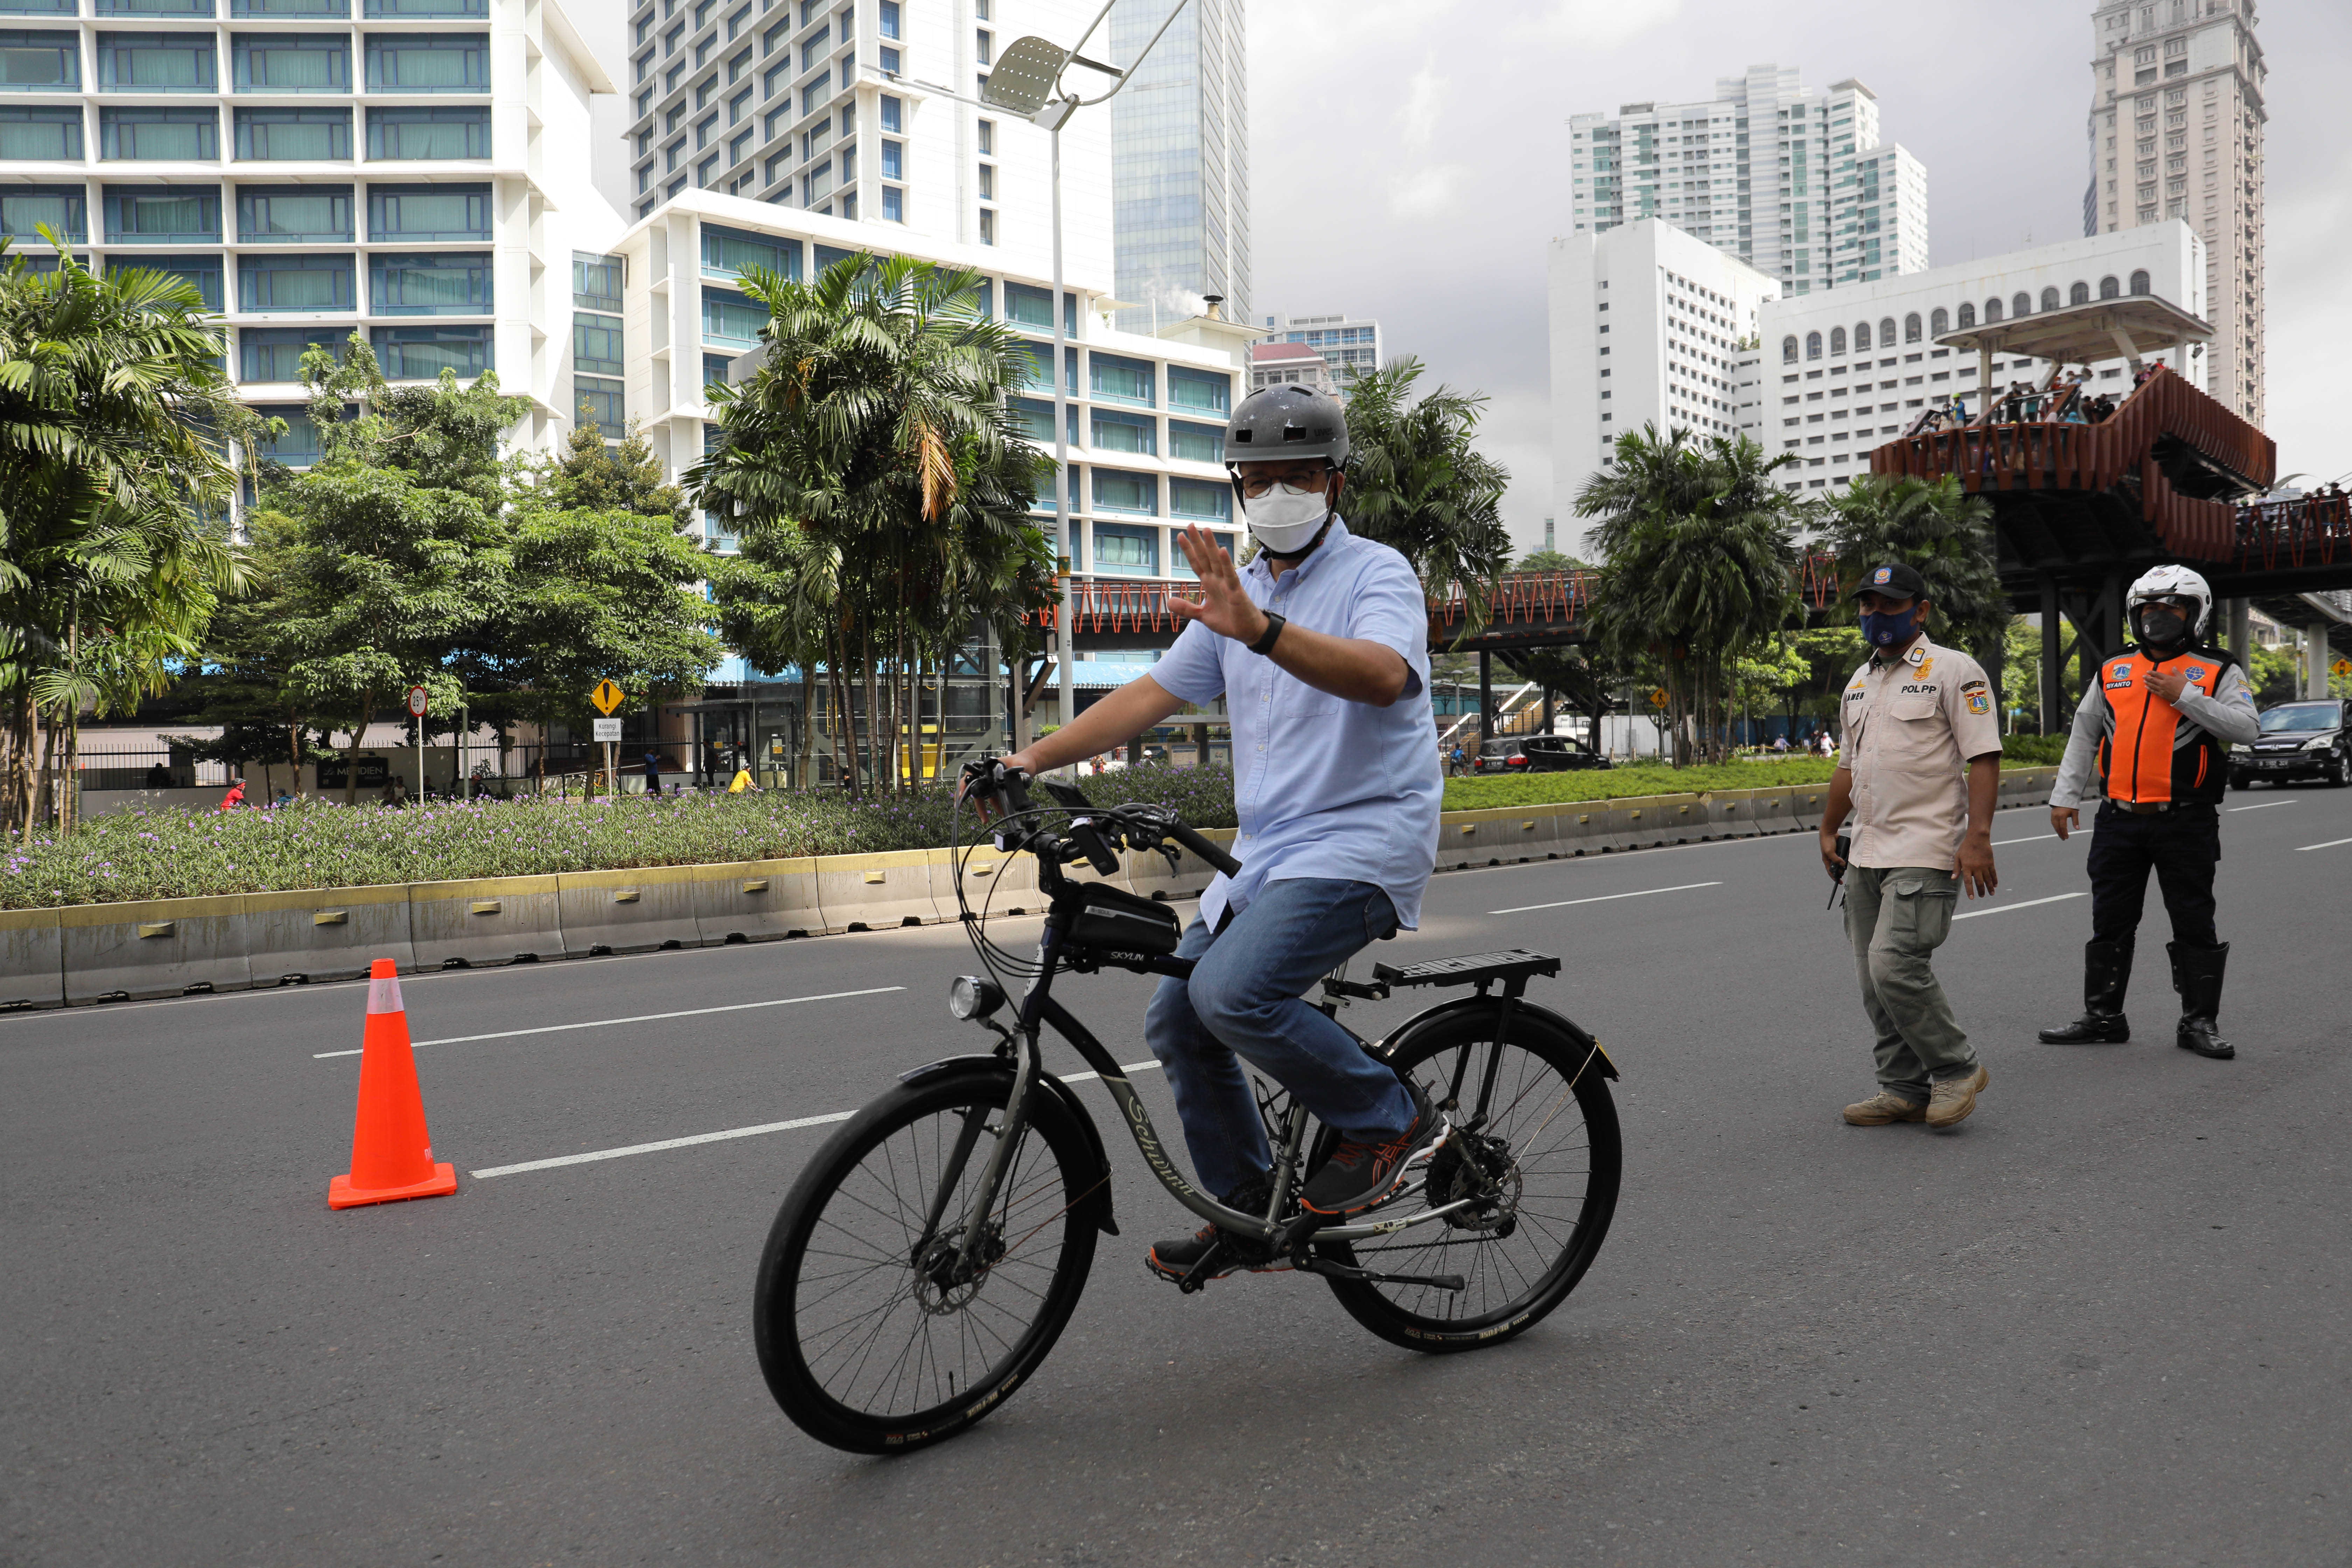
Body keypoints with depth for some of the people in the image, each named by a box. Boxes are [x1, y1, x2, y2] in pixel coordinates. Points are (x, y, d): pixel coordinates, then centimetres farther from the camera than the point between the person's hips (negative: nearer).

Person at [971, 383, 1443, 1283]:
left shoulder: (1376, 574, -6)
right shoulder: (1238, 595, 16)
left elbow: (1383, 675, -29)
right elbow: (1152, 694, 12)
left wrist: (1261, 630, -44)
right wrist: (1034, 758, 0)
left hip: (1363, 839, -8)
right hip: (1266, 848, 8)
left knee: (1232, 994, -26)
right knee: (1176, 1021, 4)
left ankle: (1388, 1119, -3)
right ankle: (1250, 1215, 19)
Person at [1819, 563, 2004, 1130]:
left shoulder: (1953, 670, -4)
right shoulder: (1860, 682, 19)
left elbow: (1984, 758, -11)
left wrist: (1977, 836, -20)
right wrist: (1829, 831, 26)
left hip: (1925, 852, -8)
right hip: (1867, 854, 8)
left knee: (1895, 965, -17)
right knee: (1876, 980, 7)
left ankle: (1957, 1069, 3)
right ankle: (1905, 1089, 17)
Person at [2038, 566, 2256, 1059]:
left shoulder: (2218, 671, 2)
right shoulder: (2112, 672, 12)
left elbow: (2246, 727, -12)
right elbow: (2083, 736, 16)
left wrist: (2186, 697, -17)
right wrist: (2065, 796, 11)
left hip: (2186, 823, -4)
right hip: (2119, 819, 4)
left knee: (2194, 922, 3)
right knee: (2110, 922, 9)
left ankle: (2200, 1022, 13)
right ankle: (2103, 1015, 19)